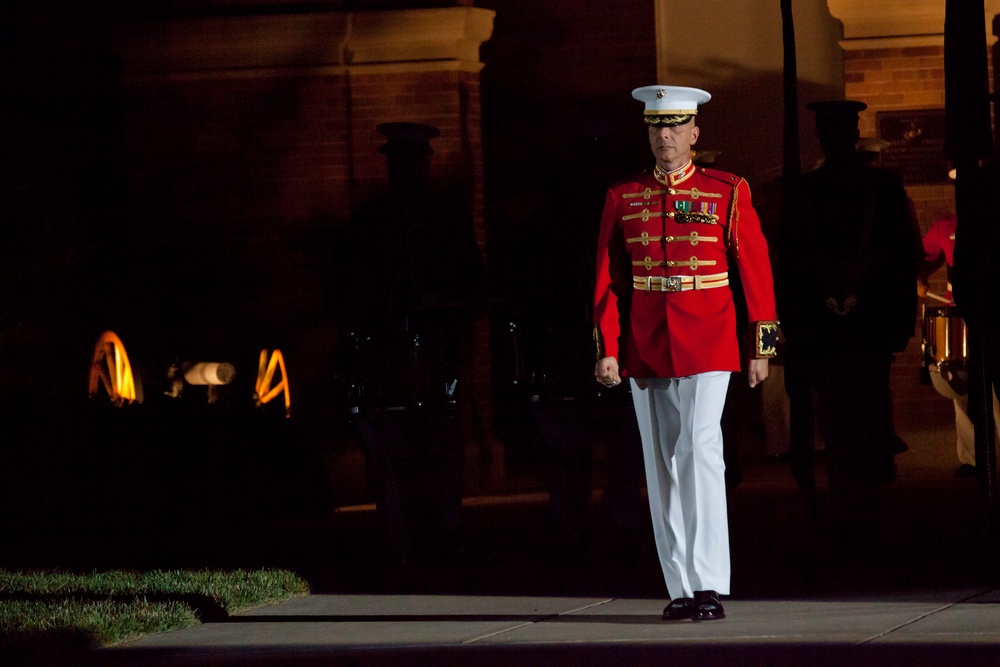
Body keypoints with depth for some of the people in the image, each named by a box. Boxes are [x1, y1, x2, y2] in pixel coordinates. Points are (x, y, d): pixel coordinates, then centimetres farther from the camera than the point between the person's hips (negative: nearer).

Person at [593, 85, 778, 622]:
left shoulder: (728, 193, 2)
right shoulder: (623, 199, 7)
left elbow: (756, 271, 3)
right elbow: (609, 280, 6)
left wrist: (761, 348, 1)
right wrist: (607, 350, -3)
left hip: (707, 347, -3)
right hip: (646, 351, 3)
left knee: (700, 451, -16)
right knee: (662, 466, 4)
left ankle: (710, 587, -17)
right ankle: (681, 590, 9)